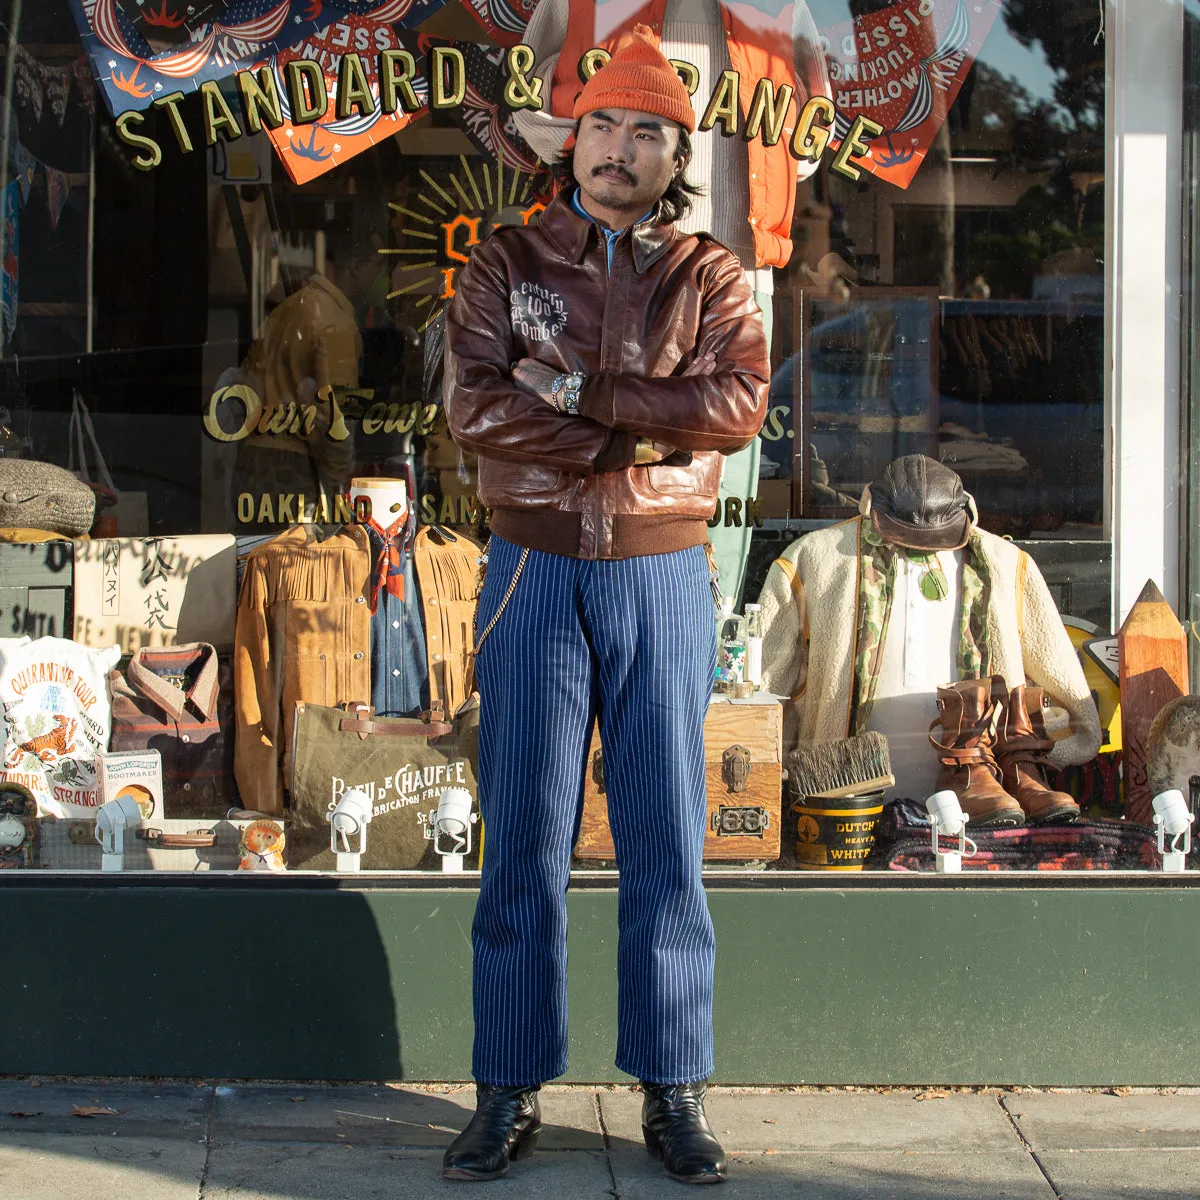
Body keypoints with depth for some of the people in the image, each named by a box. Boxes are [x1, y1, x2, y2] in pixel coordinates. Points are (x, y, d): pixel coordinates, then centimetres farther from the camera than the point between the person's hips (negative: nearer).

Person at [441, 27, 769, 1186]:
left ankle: (673, 1094, 11)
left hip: (661, 577, 0)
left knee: (667, 835, 3)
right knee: (523, 837, 2)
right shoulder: (506, 264, 3)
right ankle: (509, 1092, 9)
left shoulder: (708, 276, 5)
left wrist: (580, 389, -16)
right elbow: (473, 407, -12)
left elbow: (738, 400, -13)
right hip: (534, 571, 0)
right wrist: (645, 433, -15)